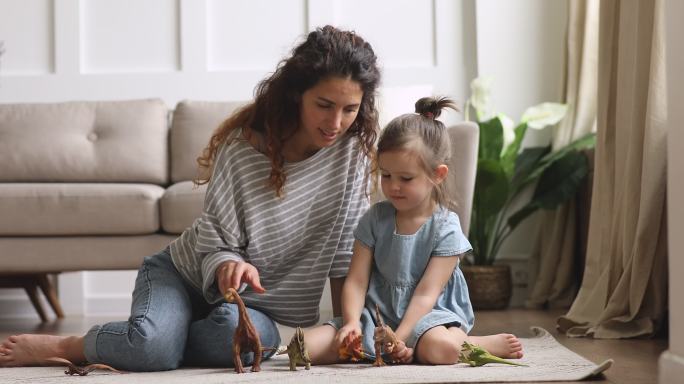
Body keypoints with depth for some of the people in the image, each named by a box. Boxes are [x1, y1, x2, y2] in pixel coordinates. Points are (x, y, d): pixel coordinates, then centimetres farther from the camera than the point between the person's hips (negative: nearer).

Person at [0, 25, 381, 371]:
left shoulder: (356, 149, -12)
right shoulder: (242, 144, -20)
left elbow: (344, 247, -4)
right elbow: (214, 242, -14)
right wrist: (229, 266, -37)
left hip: (256, 302, 3)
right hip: (186, 275, -3)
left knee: (238, 336, -36)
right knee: (152, 345, -37)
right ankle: (59, 346, -5)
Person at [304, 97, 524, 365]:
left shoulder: (446, 229, -8)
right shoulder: (375, 219, 3)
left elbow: (425, 294, -13)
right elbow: (356, 281, -1)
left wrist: (398, 338, -25)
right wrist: (351, 322, -20)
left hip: (427, 317, -5)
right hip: (377, 317, 5)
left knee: (442, 348, -42)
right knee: (307, 345, -22)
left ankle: (487, 344, -7)